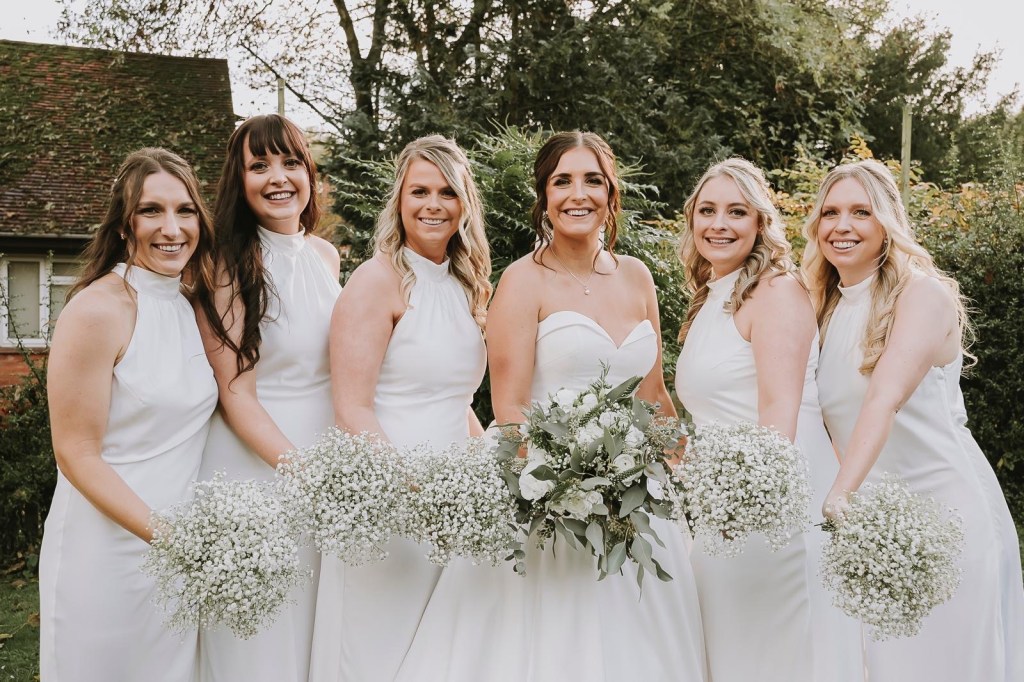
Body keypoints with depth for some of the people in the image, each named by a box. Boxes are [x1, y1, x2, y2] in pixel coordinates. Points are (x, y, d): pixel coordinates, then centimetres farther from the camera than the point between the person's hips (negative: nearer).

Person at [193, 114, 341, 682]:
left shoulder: (326, 255, 5)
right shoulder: (229, 267, -12)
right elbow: (235, 393, -14)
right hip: (254, 457, -5)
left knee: (320, 614, 16)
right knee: (259, 636, 7)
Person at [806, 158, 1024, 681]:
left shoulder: (922, 292, -11)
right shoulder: (826, 310, 9)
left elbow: (885, 399, -27)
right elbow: (834, 419, 7)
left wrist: (839, 496, -38)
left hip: (946, 510, -5)